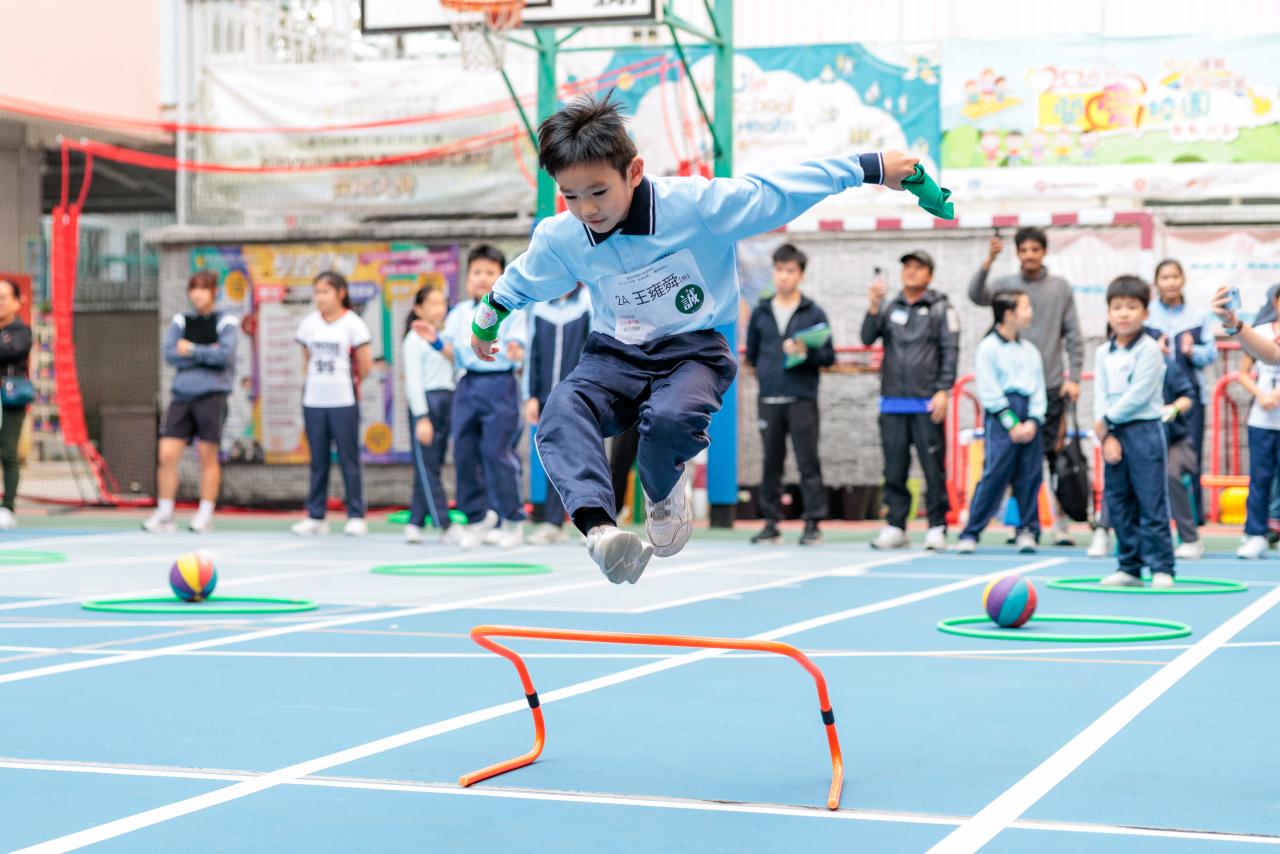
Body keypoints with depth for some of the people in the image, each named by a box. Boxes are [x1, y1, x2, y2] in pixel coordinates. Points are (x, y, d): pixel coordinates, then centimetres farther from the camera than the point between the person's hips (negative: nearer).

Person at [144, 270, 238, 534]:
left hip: (211, 396, -3)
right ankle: (164, 515, 3)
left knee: (208, 457, 1)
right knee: (167, 455, -4)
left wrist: (192, 351, -6)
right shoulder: (180, 322, 12)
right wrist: (206, 355, -8)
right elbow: (169, 354, -1)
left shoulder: (225, 323, 2)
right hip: (182, 395, 3)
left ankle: (205, 515, 9)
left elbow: (224, 354, -12)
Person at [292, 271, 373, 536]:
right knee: (318, 462, 8)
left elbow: (366, 365, -1)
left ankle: (356, 517, 4)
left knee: (349, 460, -1)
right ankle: (316, 517, 11)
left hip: (344, 402, -4)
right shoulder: (309, 323, 8)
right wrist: (317, 380, 13)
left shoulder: (352, 323, -4)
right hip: (313, 401, 4)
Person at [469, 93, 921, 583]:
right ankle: (597, 526, -52)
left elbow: (780, 190, -10)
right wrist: (486, 322, 37)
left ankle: (663, 491, 0)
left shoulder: (696, 204, -17)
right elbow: (519, 282, 19)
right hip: (616, 356, 3)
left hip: (693, 350, -3)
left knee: (670, 419, -37)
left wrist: (871, 168, -9)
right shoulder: (560, 239, -4)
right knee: (561, 410, -30)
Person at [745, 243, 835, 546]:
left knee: (808, 462, -4)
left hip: (802, 399, -3)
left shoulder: (813, 313, 2)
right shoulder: (761, 312, 10)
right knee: (771, 462, 6)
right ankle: (771, 522, 12)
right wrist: (766, 370, 6)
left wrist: (806, 353, -15)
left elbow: (829, 356, 1)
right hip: (769, 399, 3)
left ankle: (813, 523, 0)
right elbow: (751, 352, 19)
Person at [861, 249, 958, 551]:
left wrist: (943, 391, -10)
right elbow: (868, 338, 4)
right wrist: (873, 308, -11)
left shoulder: (940, 309, 4)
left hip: (927, 403, -3)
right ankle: (895, 527, 12)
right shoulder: (890, 308, 14)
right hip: (892, 402, 3)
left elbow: (950, 351, -2)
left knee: (933, 467, -3)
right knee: (894, 468, 5)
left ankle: (937, 528, 3)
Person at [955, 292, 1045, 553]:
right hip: (1000, 416, -5)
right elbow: (989, 392, -7)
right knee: (994, 474, -10)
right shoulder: (988, 348, -2)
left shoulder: (1030, 350, 14)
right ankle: (970, 533, -6)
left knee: (1030, 475, 4)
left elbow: (1039, 389, 11)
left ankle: (1027, 531, 14)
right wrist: (1011, 423, -11)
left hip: (1028, 417, 5)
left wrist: (1033, 421, -5)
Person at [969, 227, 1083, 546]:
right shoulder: (1006, 285, 6)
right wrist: (989, 261, -28)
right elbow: (976, 294, -14)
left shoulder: (1060, 287, 7)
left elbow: (1073, 336, 6)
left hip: (1051, 386, 0)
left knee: (1057, 456, 0)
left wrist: (1074, 377, -2)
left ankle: (1061, 522, 8)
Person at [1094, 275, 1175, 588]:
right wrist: (1107, 436, -7)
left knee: (1151, 503, -6)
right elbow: (1100, 396, 5)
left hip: (1144, 431, -6)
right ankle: (1129, 567, 16)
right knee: (1118, 503, 8)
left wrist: (1107, 421, -8)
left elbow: (1138, 395, -13)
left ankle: (1162, 568, -1)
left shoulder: (1149, 350, -6)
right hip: (1112, 436, 6)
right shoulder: (1103, 354, 11)